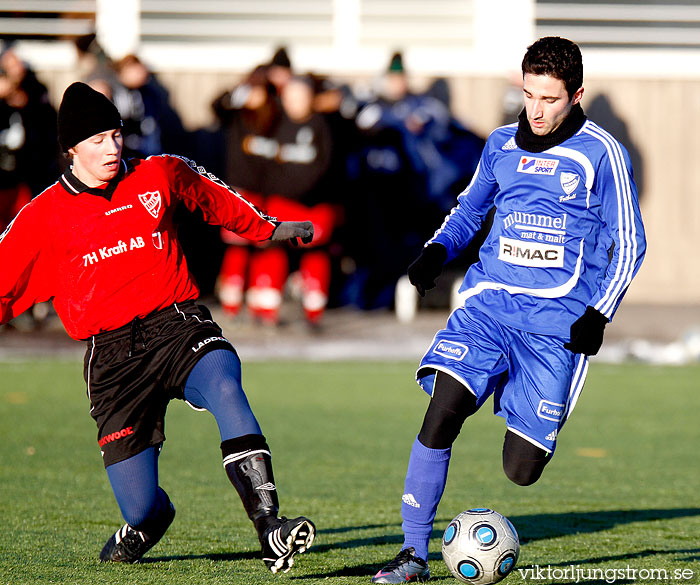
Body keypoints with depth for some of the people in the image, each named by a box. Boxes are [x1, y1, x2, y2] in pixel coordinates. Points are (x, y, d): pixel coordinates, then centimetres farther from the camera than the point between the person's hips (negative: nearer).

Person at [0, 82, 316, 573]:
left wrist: (268, 229, 39)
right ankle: (152, 518, 36)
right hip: (112, 356, -1)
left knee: (224, 386, -35)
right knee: (141, 509, -6)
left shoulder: (160, 176, 9)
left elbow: (215, 198, 28)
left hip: (178, 325, 1)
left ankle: (270, 529, -41)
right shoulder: (44, 216, 3)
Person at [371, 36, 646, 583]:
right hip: (490, 299, 3)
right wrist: (437, 250, 6)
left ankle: (534, 436, 33)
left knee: (521, 470, -6)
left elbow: (629, 244, 2)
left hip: (558, 319, -3)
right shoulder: (502, 145, 10)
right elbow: (469, 209, 26)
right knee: (443, 410, -21)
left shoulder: (601, 153, -3)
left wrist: (599, 314, -8)